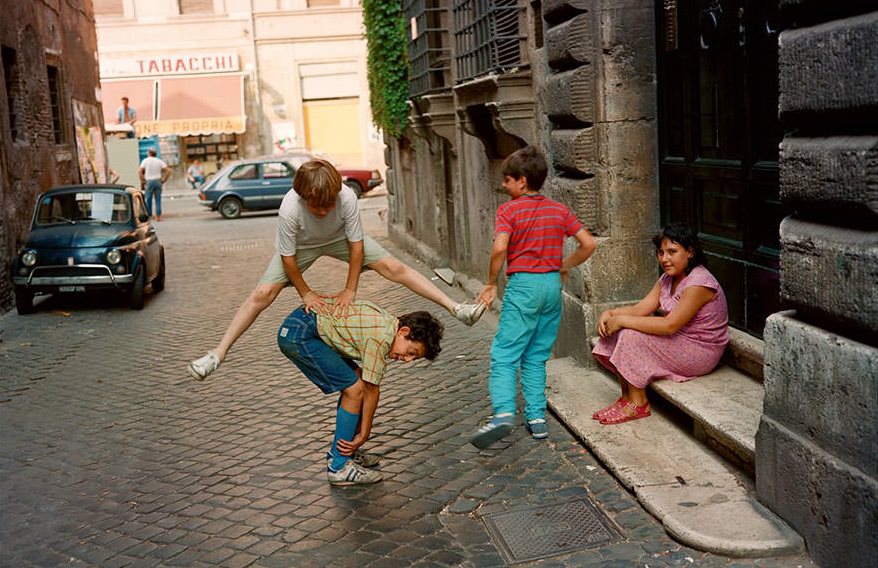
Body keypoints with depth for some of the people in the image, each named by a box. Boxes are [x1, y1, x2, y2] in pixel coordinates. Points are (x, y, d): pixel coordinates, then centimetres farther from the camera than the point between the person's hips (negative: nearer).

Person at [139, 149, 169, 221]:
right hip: (158, 181, 2)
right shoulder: (159, 161, 7)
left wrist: (142, 181, -1)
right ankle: (158, 216, 2)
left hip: (149, 181, -2)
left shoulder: (145, 160, 1)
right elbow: (168, 171, 0)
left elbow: (140, 171, -10)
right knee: (158, 199, 4)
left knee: (148, 199, 6)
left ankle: (149, 216, 7)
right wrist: (164, 180, 5)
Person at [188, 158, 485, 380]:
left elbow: (356, 245, -23)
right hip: (301, 246, -1)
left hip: (339, 238, 1)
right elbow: (288, 257, -23)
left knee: (393, 267, -11)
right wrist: (306, 293, -15)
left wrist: (350, 290, -20)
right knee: (262, 293, -13)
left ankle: (455, 308, -8)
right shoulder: (290, 209, -38)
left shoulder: (347, 197, -36)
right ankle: (218, 353, -6)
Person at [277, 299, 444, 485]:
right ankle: (339, 466, -2)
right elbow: (372, 391, -9)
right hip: (298, 335, -10)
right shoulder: (381, 338, -18)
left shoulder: (387, 323, 11)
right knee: (355, 389, -11)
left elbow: (370, 389, 13)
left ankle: (340, 451, 25)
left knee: (356, 379, 15)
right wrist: (363, 435, 1)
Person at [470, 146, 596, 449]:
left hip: (523, 285, -5)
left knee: (504, 354, -5)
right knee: (536, 357, 14)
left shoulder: (508, 210, -5)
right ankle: (537, 417, 10)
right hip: (553, 284, 6)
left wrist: (491, 283, -6)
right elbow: (588, 243, 6)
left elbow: (499, 248, -19)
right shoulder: (560, 210, 9)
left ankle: (503, 412, -23)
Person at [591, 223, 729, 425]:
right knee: (616, 332, -6)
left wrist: (622, 320, -26)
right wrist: (610, 314, -17)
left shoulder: (699, 283, -23)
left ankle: (638, 404, -10)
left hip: (700, 352, -9)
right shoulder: (668, 278, 7)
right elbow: (640, 309, 2)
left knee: (632, 336, -22)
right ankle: (627, 397, -1)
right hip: (679, 341, 9)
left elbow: (670, 325, -29)